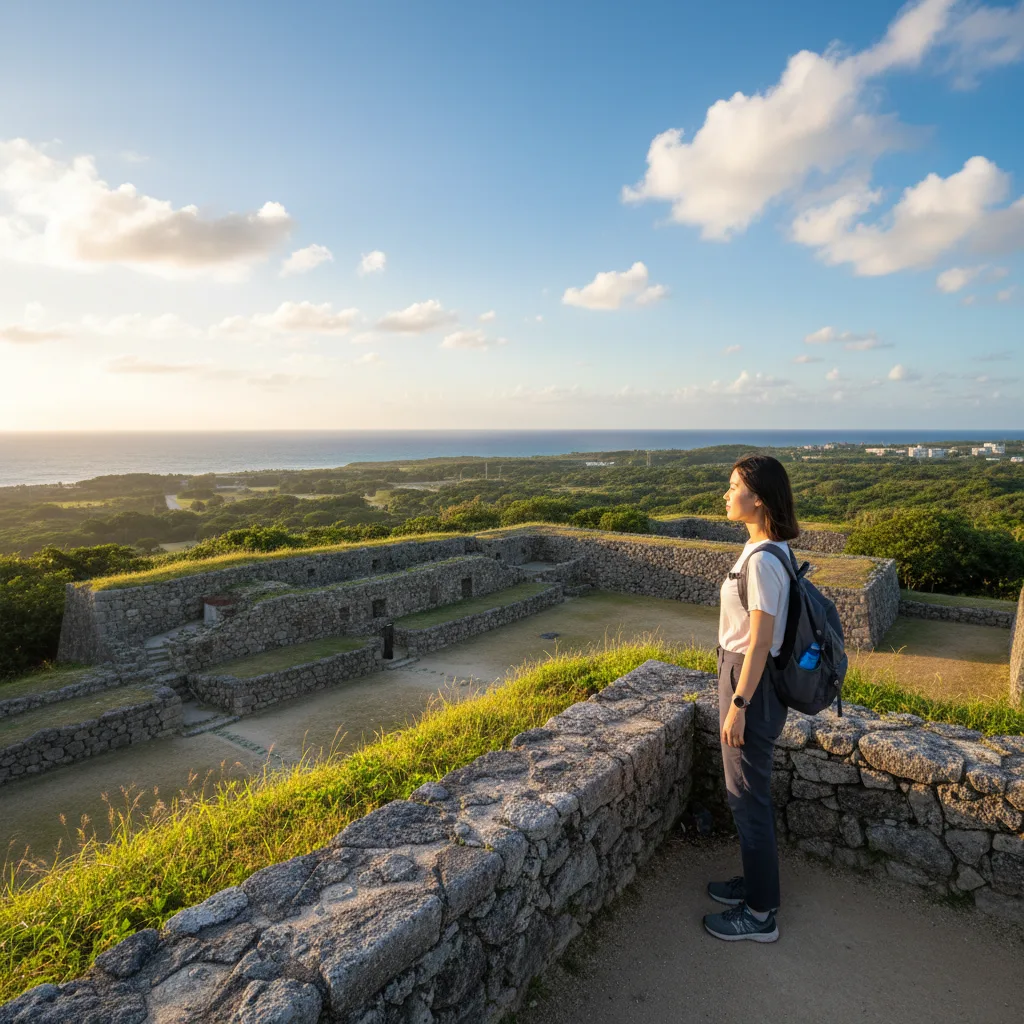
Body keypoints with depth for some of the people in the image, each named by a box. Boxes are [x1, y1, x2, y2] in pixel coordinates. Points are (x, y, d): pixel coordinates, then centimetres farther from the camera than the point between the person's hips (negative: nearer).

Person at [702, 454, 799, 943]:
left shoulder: (763, 560, -25)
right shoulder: (764, 550, 5)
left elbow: (760, 642, -23)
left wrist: (737, 706, -17)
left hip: (751, 682, -9)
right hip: (742, 672, 9)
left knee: (747, 795, 6)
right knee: (749, 789, 22)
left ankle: (760, 913, 24)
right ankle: (757, 881, 41)